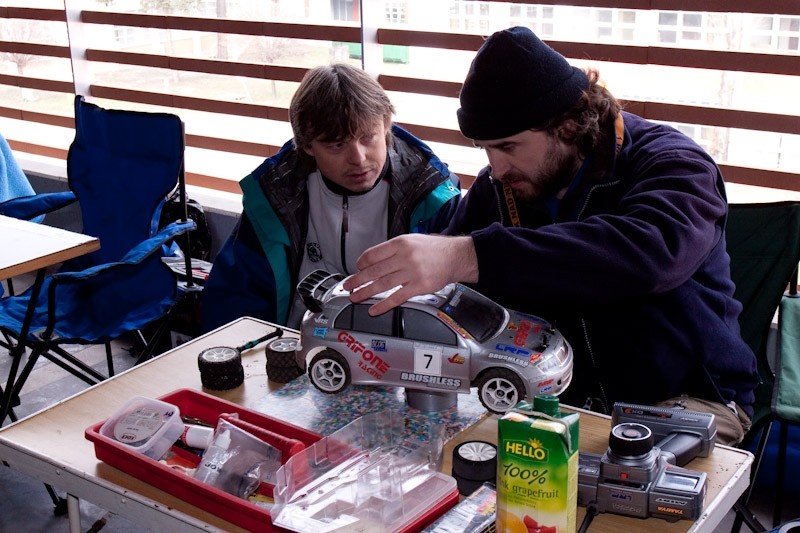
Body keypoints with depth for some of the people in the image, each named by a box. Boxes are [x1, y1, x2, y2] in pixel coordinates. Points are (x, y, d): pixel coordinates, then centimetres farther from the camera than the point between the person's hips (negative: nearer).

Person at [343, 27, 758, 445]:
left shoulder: (670, 163, -16)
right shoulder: (496, 188, 3)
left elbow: (652, 251, -40)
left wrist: (469, 257, -50)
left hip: (686, 397, -5)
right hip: (559, 394, 5)